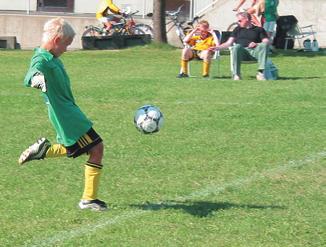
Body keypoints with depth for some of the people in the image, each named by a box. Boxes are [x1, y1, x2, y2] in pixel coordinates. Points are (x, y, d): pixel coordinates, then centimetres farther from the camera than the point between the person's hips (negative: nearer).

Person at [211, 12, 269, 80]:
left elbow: (266, 41, 7)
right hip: (241, 51, 1)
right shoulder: (238, 29, 29)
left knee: (264, 45, -32)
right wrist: (217, 47, 7)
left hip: (253, 51, -1)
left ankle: (260, 72, -37)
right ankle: (236, 75, -40)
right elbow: (229, 43, 22)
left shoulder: (259, 29, 22)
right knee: (237, 46, -36)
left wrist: (256, 44, -12)